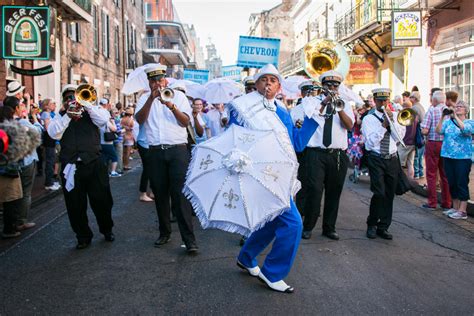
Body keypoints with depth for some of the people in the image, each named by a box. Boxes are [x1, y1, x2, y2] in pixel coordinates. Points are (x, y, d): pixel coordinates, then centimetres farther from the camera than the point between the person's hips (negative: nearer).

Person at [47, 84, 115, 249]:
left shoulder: (92, 112, 10)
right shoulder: (60, 116, 11)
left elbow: (104, 119, -11)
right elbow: (54, 133, -6)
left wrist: (85, 104, -12)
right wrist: (68, 115, -11)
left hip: (94, 163, -1)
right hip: (70, 166, 1)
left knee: (102, 200, 6)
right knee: (75, 205, 6)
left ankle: (107, 230, 29)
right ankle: (83, 237, 22)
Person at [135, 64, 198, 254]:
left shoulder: (178, 96, 10)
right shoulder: (145, 98, 12)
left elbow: (185, 121, -1)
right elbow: (140, 119, -6)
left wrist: (172, 106, -17)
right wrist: (151, 98, -15)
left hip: (178, 150, -2)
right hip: (155, 152, 2)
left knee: (180, 195, -9)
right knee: (160, 195, 8)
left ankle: (189, 238, -9)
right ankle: (164, 233, 22)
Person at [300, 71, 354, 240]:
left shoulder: (345, 104, 13)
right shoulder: (311, 101, 9)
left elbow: (350, 126, -3)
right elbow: (309, 120, -9)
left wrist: (339, 108, -17)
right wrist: (323, 104, -17)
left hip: (338, 155, 3)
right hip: (316, 153, -3)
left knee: (334, 193, 8)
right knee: (314, 190, -9)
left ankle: (329, 228, 20)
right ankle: (307, 227, 6)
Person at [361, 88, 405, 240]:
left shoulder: (394, 116, 12)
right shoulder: (368, 119, 0)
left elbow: (400, 135, -1)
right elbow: (371, 142, -11)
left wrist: (392, 120, -11)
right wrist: (383, 126, -15)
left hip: (392, 159, 4)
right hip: (376, 160, -4)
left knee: (389, 194, 5)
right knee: (379, 193, -13)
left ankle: (383, 227, 16)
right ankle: (371, 225, 6)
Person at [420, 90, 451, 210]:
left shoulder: (432, 110, -10)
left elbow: (424, 131, -15)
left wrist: (422, 125, 6)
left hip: (433, 144, -4)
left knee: (431, 174, 5)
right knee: (445, 175, 12)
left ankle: (432, 202, 8)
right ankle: (447, 202, 18)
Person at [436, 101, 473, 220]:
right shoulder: (448, 121, 9)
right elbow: (439, 131, -6)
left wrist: (455, 116, -22)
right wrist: (443, 117, -17)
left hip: (463, 157, -4)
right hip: (448, 156, 4)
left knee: (462, 183, -4)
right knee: (452, 183, 12)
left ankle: (462, 211, 1)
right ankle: (455, 208, 24)